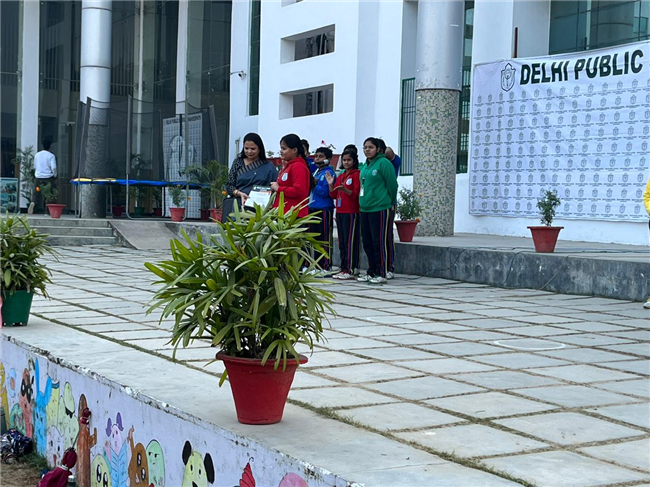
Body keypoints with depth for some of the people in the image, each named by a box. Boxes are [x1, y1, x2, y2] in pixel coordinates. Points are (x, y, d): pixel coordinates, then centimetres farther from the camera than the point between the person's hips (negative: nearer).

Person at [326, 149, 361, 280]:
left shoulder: (356, 174, -4)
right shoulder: (340, 177, 18)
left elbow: (356, 193, -11)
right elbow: (333, 195, 18)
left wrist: (344, 189, -26)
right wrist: (331, 184, 2)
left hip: (351, 212, -8)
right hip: (340, 212, 8)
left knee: (350, 241, -9)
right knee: (342, 242, 9)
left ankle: (350, 270, -9)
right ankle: (344, 268, 13)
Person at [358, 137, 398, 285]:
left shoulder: (383, 163, -8)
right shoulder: (365, 166, 17)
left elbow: (392, 184, -8)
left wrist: (391, 202, 1)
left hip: (379, 209, -8)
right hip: (365, 209, 8)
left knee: (379, 242, -7)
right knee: (367, 242, 11)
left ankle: (381, 274, -2)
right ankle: (371, 272, 20)